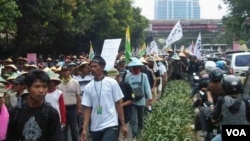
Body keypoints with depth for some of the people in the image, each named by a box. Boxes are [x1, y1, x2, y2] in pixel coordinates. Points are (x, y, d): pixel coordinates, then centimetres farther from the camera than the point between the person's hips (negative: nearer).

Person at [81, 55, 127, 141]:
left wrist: (123, 125, -2)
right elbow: (87, 109, 4)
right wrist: (85, 129, -5)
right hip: (95, 127, 4)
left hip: (110, 125, -4)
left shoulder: (112, 83, -4)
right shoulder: (88, 87, 3)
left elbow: (119, 104, -1)